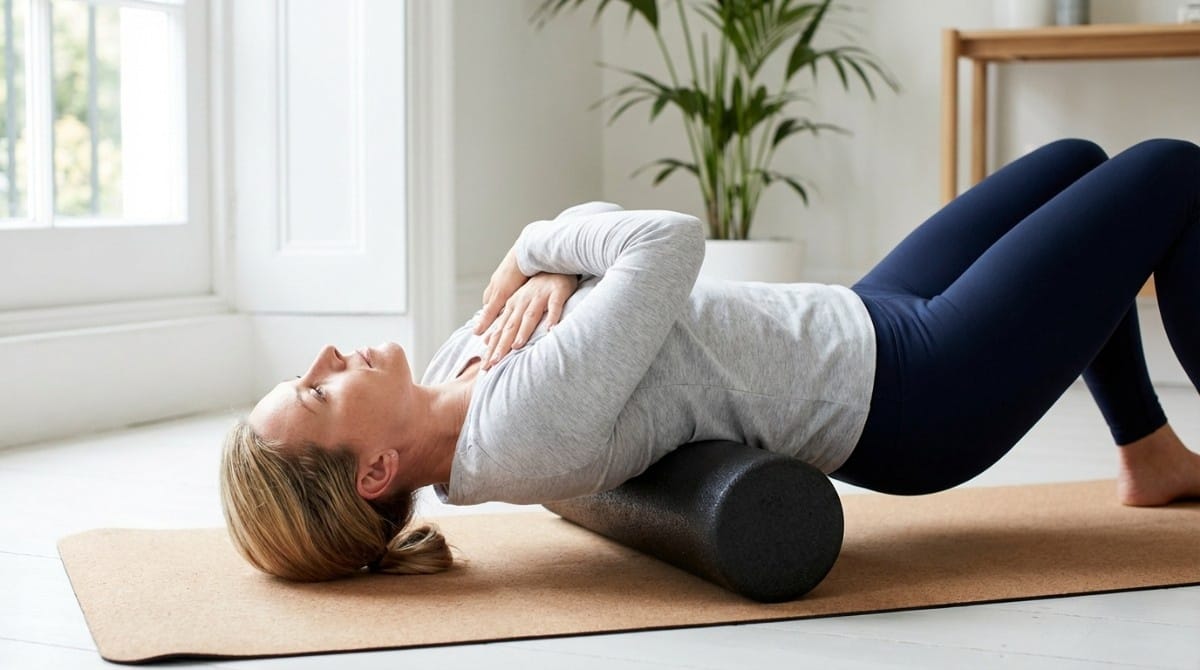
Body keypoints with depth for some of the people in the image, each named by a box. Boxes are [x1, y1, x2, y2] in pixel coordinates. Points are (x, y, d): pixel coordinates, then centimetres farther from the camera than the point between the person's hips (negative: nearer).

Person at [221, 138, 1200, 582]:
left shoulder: (466, 365, -5)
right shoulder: (518, 427, -33)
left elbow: (605, 226, 4)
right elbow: (672, 239, -33)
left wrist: (546, 269, -17)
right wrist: (539, 248, -16)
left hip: (863, 329, 8)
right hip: (917, 391, -8)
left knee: (1074, 163, 24)